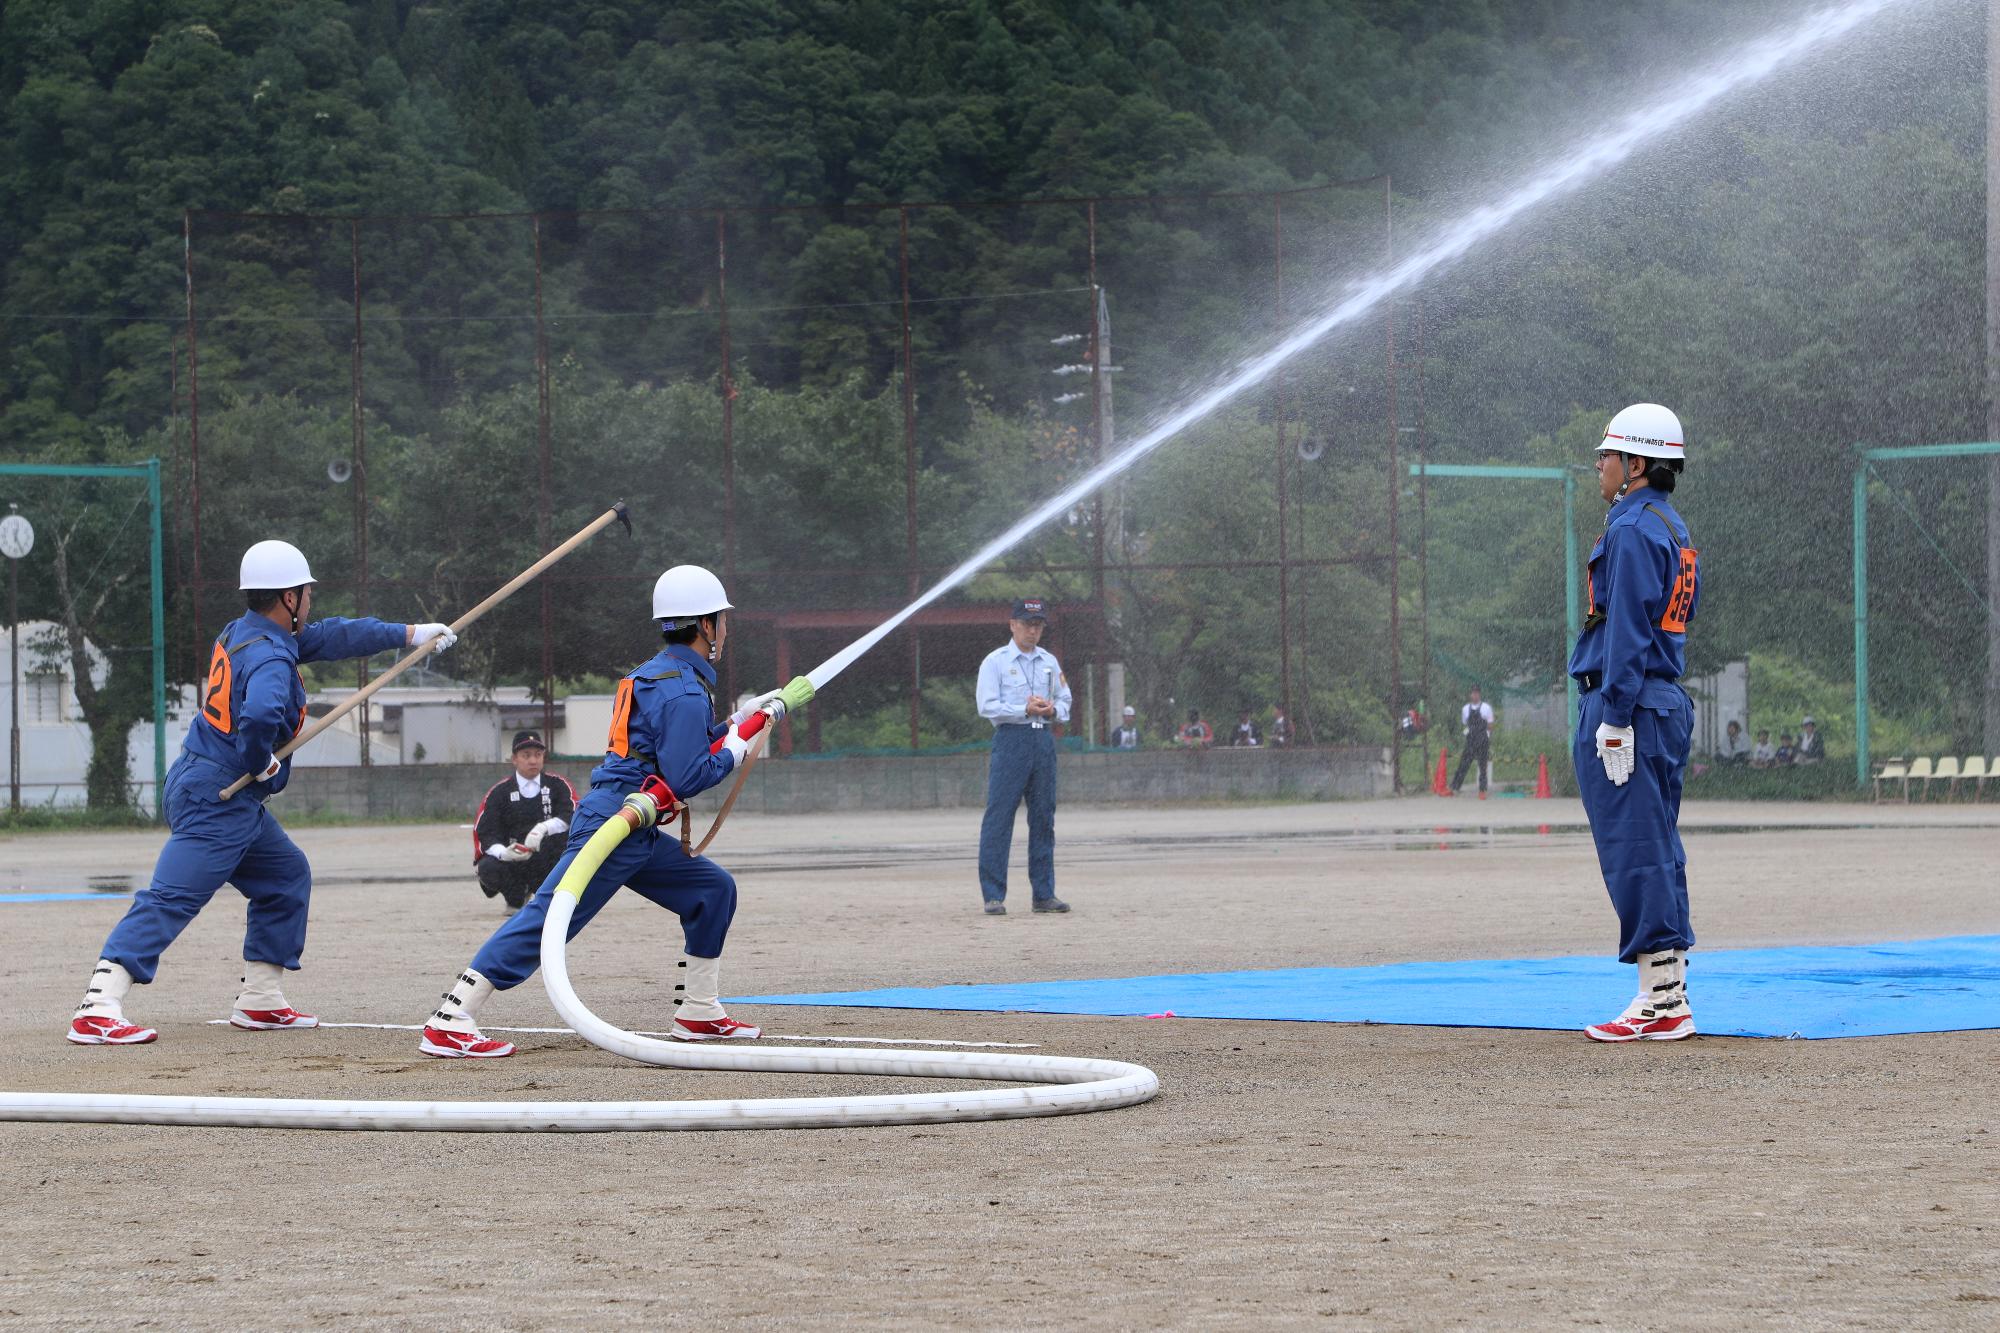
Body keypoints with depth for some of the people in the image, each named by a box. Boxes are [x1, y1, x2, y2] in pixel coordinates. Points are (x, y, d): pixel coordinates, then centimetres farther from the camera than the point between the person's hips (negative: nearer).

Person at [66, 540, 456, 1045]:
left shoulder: (243, 634, 13)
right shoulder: (270, 658, -17)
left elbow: (330, 637, 25)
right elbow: (261, 714, -39)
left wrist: (408, 633, 31)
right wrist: (261, 763, -19)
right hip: (216, 800, -10)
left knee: (287, 877, 21)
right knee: (171, 899, -18)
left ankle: (260, 1001, 21)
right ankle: (97, 1011, -28)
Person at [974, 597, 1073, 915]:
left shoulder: (1049, 662, 15)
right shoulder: (995, 662, -2)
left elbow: (1065, 701, 18)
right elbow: (987, 706, -10)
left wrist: (1052, 710, -4)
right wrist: (1025, 710, -18)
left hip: (1043, 741, 5)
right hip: (1011, 738, -5)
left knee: (1043, 818, 7)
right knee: (999, 818, -8)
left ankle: (1044, 894, 13)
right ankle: (993, 895, -6)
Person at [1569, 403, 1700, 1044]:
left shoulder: (1634, 532, -13)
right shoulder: (1673, 530, 18)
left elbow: (1628, 631, -19)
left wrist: (1615, 720, -20)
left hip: (1629, 703, -10)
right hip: (1668, 703, 10)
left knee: (1635, 853, -9)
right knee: (1658, 853, 12)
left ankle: (1660, 1004, -10)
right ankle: (1670, 997, 14)